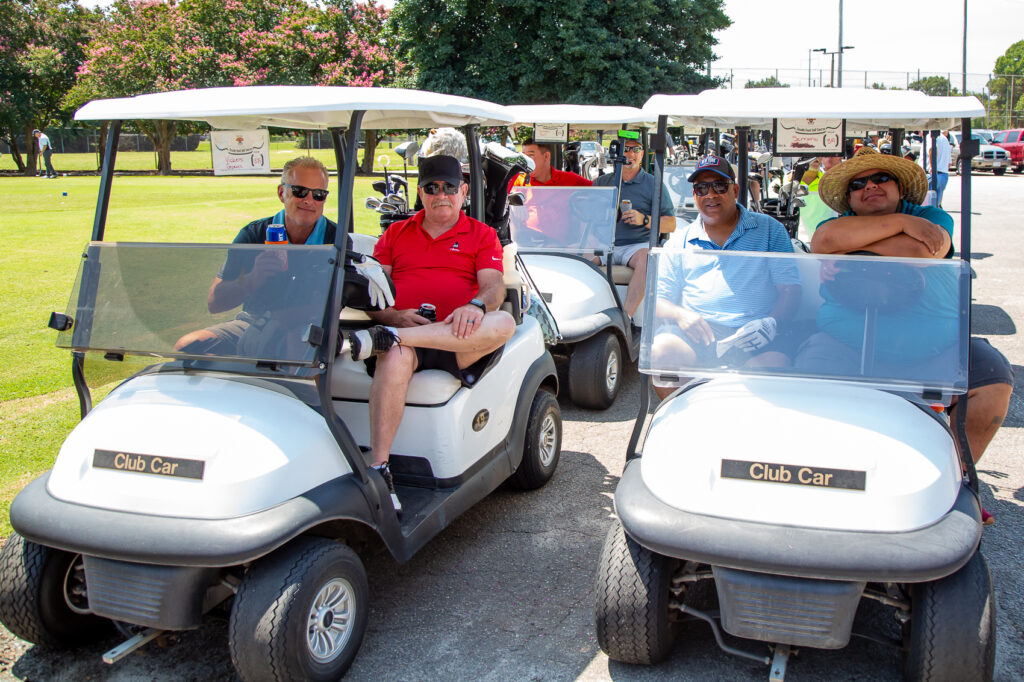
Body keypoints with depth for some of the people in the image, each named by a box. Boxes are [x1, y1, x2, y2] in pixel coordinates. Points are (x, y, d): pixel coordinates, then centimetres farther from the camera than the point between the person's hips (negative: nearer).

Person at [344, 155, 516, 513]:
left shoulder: (482, 235, 18)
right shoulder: (395, 234, 23)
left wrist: (477, 305, -23)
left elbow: (494, 286, 2)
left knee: (503, 323, -33)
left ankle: (380, 338, -39)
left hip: (458, 341, 0)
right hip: (403, 331, 0)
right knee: (395, 357, -37)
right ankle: (379, 469, -37)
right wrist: (391, 316, -10)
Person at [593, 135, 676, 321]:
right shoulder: (602, 182, 17)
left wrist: (644, 220, -11)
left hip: (638, 244, -2)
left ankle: (626, 315, -41)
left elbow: (671, 225, 7)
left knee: (646, 258, -36)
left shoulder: (653, 184, 10)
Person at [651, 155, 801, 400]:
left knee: (774, 366, -34)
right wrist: (681, 315, -9)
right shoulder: (680, 241, 20)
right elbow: (657, 301, 15)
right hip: (694, 332, 1)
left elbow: (791, 288, 9)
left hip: (751, 332, -1)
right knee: (658, 353, -30)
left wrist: (772, 322, -12)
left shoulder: (768, 229, 17)